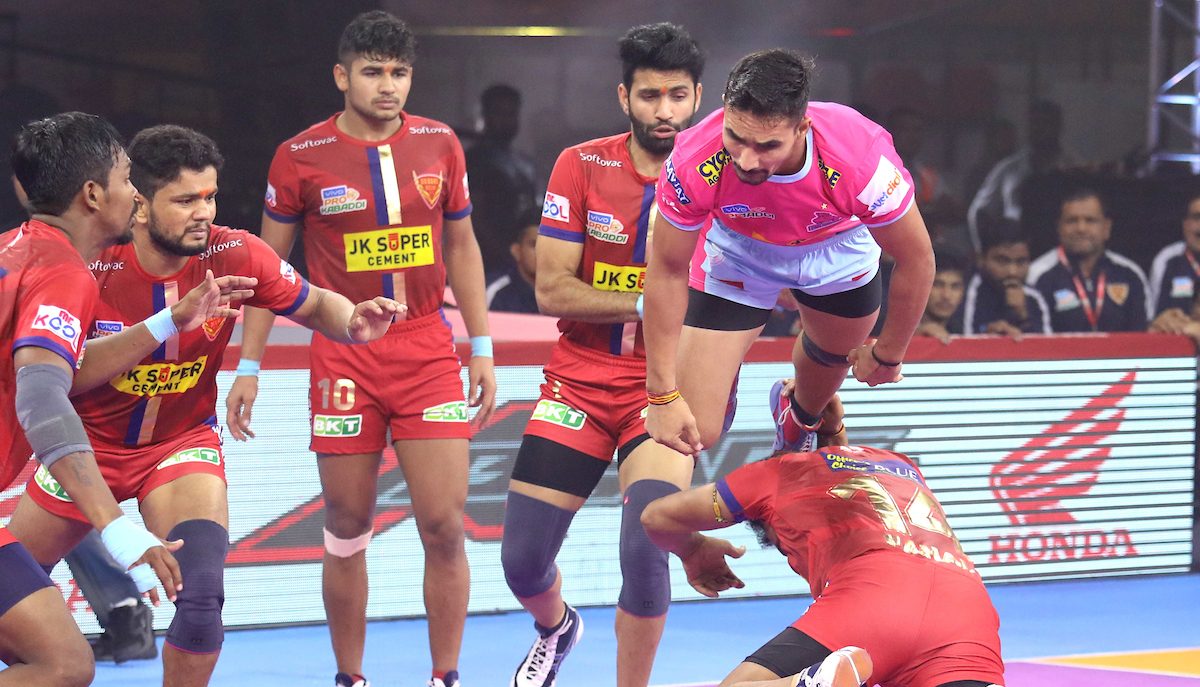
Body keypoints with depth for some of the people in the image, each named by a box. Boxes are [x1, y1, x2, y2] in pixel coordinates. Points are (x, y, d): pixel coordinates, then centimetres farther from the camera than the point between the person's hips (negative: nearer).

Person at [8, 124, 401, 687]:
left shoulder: (234, 255, -18)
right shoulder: (92, 269, -25)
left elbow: (314, 306, -2)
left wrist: (352, 321, -27)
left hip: (184, 442, 0)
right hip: (90, 443, 0)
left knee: (201, 596, -23)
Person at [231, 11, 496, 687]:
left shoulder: (440, 144, 3)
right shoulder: (300, 156, -3)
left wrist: (482, 349, 9)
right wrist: (248, 365, 1)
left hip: (430, 352, 1)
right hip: (343, 358, -1)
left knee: (445, 526, -5)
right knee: (348, 530, 3)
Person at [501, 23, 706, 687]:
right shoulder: (582, 167, -3)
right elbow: (552, 289, -8)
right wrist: (653, 302, -17)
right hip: (580, 379, 2)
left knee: (645, 551, -24)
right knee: (522, 558, 2)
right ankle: (556, 630, 38)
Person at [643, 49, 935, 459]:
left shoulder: (860, 158, -41)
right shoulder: (695, 163, -39)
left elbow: (917, 259, -22)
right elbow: (668, 270, -21)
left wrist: (887, 356, -8)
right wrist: (663, 397, -19)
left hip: (838, 249, 1)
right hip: (734, 252, -1)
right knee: (693, 431, -7)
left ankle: (800, 419, 62)